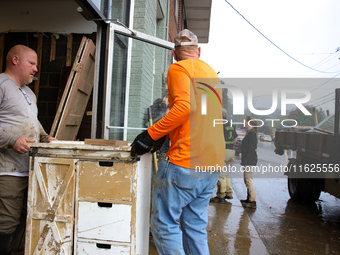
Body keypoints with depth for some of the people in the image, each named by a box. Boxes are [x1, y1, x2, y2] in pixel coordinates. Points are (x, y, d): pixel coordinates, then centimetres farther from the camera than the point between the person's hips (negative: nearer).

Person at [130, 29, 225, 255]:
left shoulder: (178, 68, -2)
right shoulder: (211, 73, 23)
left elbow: (185, 107, -19)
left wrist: (151, 134, -13)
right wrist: (166, 135, 22)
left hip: (185, 162, -8)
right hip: (212, 166, 8)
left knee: (164, 223, 1)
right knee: (195, 225, 16)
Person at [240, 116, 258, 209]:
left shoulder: (252, 133, -14)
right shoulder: (249, 133, 17)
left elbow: (251, 148, -20)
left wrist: (246, 160, -21)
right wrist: (244, 160, 20)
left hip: (249, 161, -11)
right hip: (248, 161, 11)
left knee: (248, 180, -9)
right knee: (246, 179, 16)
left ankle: (252, 202, -6)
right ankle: (249, 198, 26)